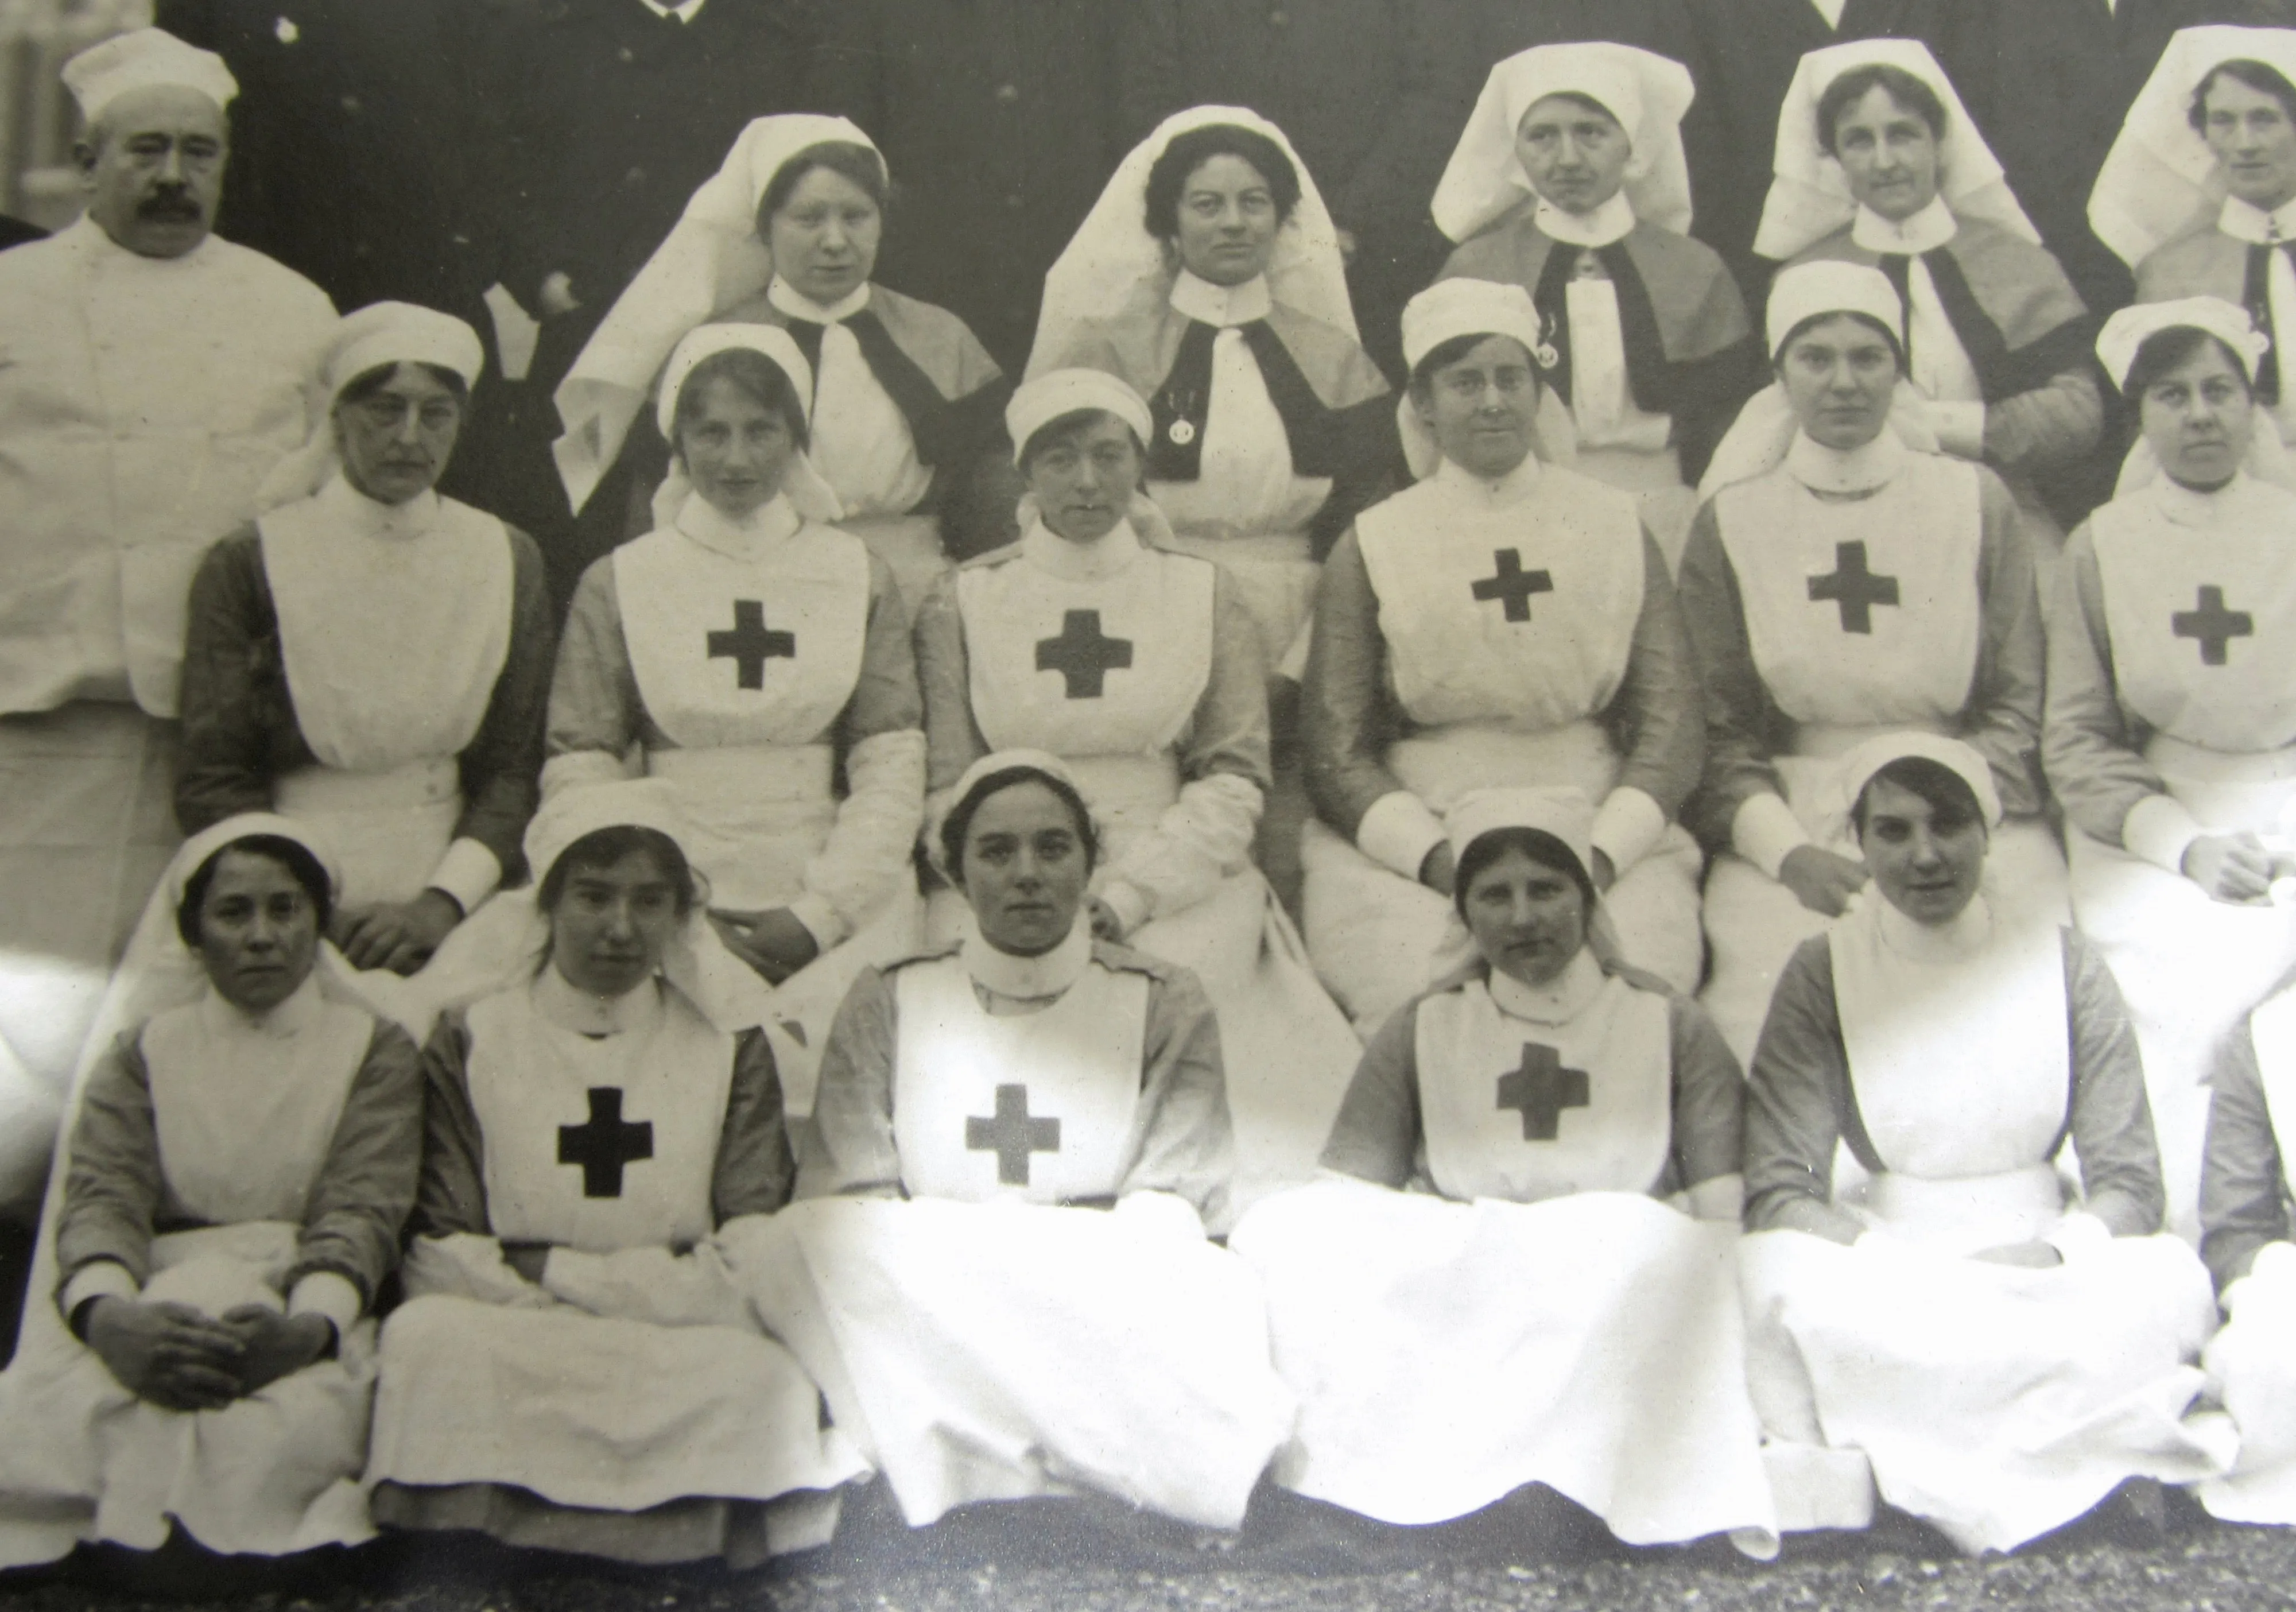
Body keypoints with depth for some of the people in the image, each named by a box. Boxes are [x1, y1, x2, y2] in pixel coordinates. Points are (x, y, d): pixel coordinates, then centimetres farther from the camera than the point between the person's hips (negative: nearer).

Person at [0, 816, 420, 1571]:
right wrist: (108, 1315, -24)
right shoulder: (144, 1052, 19)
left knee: (280, 1433, -38)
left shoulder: (375, 1050, 15)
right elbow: (101, 1197, 1)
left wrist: (307, 1326, -25)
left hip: (307, 1306, -1)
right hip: (154, 1302, 1)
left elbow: (360, 1212, -1)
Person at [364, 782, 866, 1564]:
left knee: (762, 1378, -33)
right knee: (426, 1338, -33)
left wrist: (552, 1271, -6)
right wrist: (648, 1284, -12)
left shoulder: (730, 1049, 14)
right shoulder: (470, 1041, 12)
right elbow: (438, 1259, 0)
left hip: (686, 1356, 0)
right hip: (501, 1347, 0)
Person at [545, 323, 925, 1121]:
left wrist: (819, 914, -6)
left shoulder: (859, 577, 13)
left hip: (838, 904, 1)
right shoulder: (618, 583, 11)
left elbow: (892, 766, 6)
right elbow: (578, 771, 6)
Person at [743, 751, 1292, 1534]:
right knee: (789, 1245, -32)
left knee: (1219, 1288, -35)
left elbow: (1169, 1205, -1)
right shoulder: (887, 1001, 13)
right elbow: (853, 1200, 1)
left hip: (1110, 1303, -2)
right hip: (923, 1310, 2)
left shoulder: (1165, 1004, 11)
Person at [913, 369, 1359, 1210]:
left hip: (1176, 885, 0)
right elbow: (947, 789, 6)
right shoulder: (961, 603, 11)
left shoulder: (1205, 596, 11)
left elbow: (1236, 780, 5)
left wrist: (1126, 895, -10)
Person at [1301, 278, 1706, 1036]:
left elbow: (1672, 725, 8)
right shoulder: (1370, 548, 9)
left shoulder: (1614, 526, 14)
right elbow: (1337, 754, 4)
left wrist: (1600, 856, -10)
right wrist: (1438, 858, -14)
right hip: (1408, 841, -1)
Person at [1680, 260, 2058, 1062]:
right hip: (1790, 817, 0)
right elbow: (1718, 731, 5)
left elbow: (2018, 707, 7)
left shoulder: (1978, 502, 9)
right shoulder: (1730, 524, 9)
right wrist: (1789, 852, -11)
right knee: (1768, 992, -27)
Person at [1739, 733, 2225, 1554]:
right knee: (1779, 1271, -33)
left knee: (2167, 1277, -30)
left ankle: (1894, 1456, -29)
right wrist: (1905, 1268, -24)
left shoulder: (2066, 967, 3)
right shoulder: (1822, 976, 0)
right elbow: (1779, 1192, -8)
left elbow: (2130, 1182, 0)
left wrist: (2046, 1254, -20)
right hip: (1880, 1273, -1)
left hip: (2045, 1274, 1)